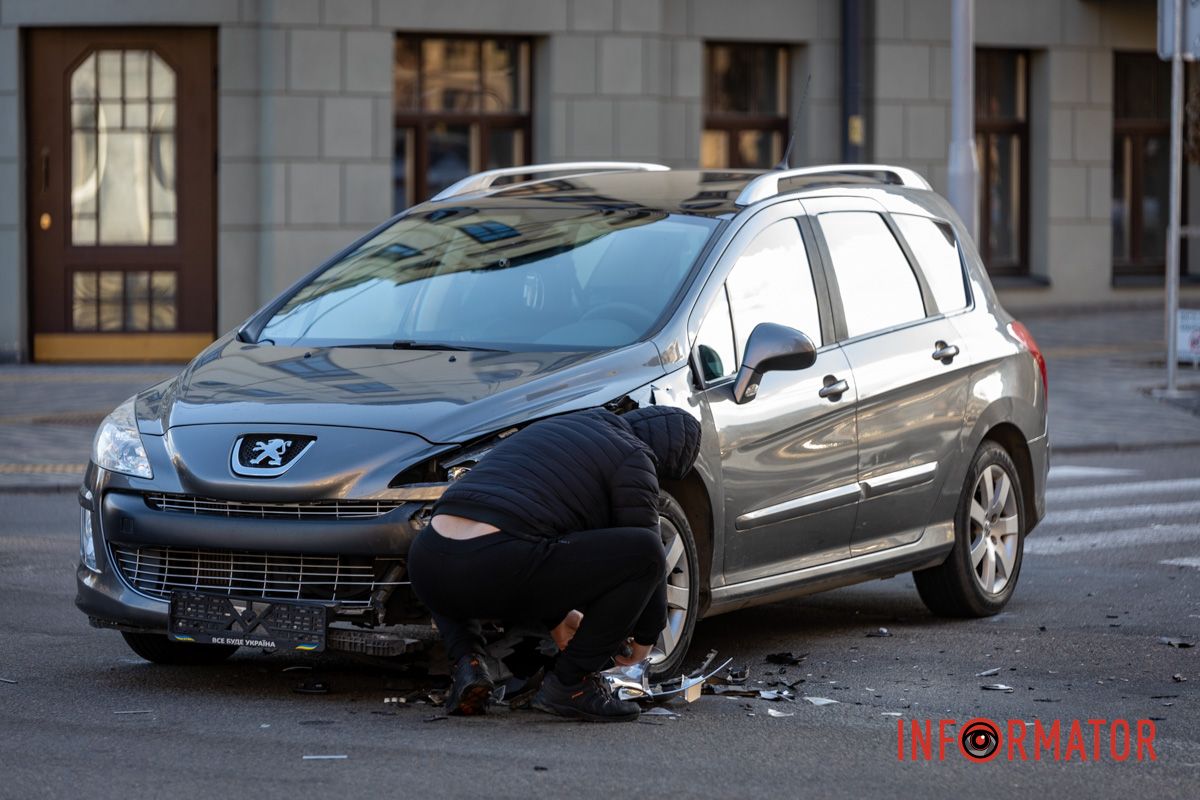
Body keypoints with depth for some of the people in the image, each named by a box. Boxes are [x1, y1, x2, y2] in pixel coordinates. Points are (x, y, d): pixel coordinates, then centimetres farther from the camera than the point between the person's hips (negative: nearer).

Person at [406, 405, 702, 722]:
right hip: (495, 571, -8)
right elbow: (646, 553, 11)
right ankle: (569, 683, 5)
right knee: (643, 553, 1)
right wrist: (646, 636, 28)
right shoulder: (632, 456, 10)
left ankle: (467, 663, 16)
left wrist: (556, 616, 48)